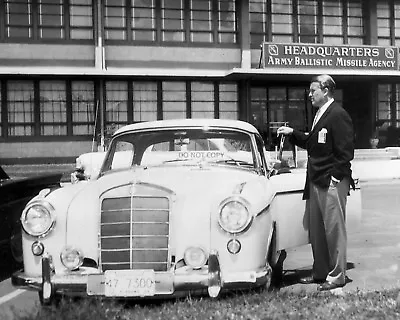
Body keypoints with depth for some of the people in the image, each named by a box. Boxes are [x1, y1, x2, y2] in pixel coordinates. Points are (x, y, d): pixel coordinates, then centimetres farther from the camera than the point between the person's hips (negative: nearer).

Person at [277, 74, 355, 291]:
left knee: (334, 229, -1)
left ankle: (336, 276, 7)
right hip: (316, 183, 10)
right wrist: (292, 133, 10)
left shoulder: (338, 115, -12)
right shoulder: (320, 114, 16)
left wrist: (334, 178, -17)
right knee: (315, 231, 14)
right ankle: (320, 272, 25)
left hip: (332, 183, -10)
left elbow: (345, 151, -16)